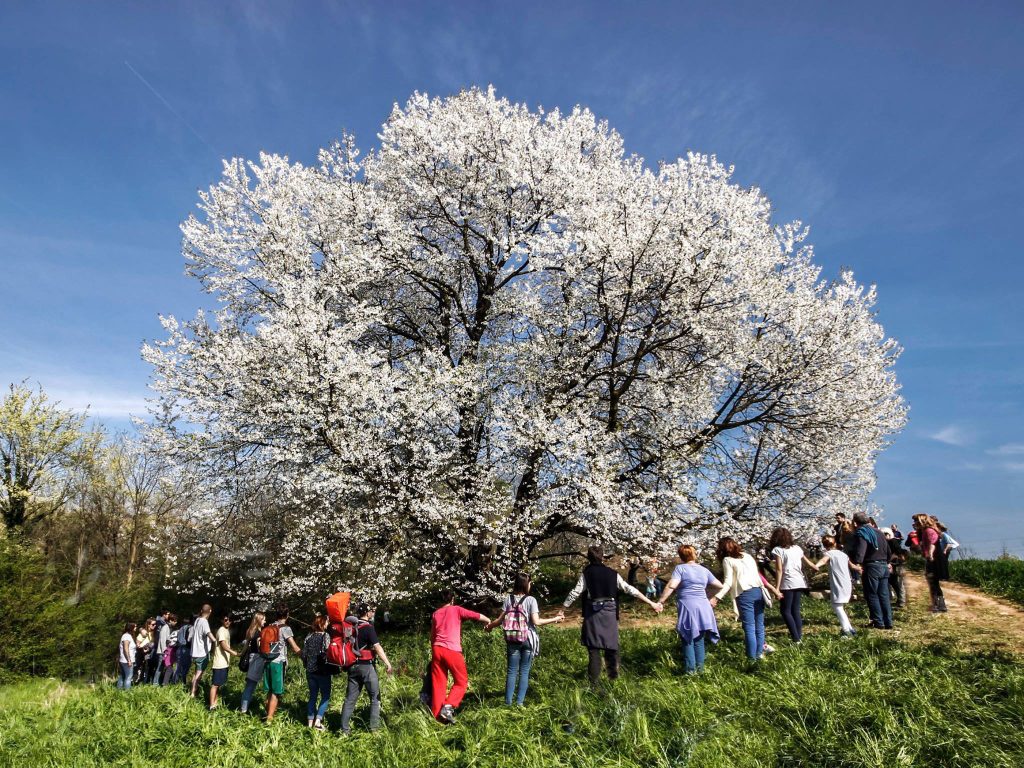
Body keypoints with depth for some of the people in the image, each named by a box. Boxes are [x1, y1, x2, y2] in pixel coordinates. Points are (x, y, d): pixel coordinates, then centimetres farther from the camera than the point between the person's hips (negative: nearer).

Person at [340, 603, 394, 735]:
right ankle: (374, 727, 4)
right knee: (375, 697, 6)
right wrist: (387, 663, -20)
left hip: (353, 665, 6)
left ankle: (345, 729, 11)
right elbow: (377, 647, -19)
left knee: (350, 698, 10)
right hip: (366, 666, -6)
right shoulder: (368, 627, -13)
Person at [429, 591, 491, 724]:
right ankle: (448, 707, -9)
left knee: (438, 684, 10)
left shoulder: (435, 613, 19)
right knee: (461, 681, 8)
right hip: (452, 650, -5)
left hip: (437, 649, 5)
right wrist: (489, 622, 20)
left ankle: (436, 715, 7)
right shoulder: (457, 610, 4)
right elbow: (478, 616, 1)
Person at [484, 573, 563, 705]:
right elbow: (536, 621, -14)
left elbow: (500, 620, -2)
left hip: (512, 640, 2)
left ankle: (508, 702, 8)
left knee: (511, 671, 9)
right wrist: (554, 619, -4)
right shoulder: (531, 600, -9)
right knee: (524, 671, 7)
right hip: (528, 639, -2)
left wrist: (489, 626, 16)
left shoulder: (508, 599, -1)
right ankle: (520, 702, 6)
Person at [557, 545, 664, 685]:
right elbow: (630, 589, -1)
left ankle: (594, 681, 7)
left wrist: (562, 609, -1)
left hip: (593, 614, -1)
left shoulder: (586, 573, -5)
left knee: (594, 647, 5)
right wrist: (651, 603, 3)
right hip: (610, 613, 1)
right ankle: (613, 675, 21)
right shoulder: (612, 573, 0)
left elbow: (575, 592, -9)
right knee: (611, 645, 16)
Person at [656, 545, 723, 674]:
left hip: (688, 607, -5)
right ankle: (700, 667, 19)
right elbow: (719, 585, 16)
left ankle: (691, 669, 6)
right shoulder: (704, 570, 11)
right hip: (703, 607, 5)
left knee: (688, 640, 6)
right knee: (699, 639, 16)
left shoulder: (680, 568, -4)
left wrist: (660, 601, -14)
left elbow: (671, 586, -16)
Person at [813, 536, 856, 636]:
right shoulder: (843, 554, 19)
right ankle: (849, 628, 22)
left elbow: (823, 560, -28)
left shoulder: (829, 553, -2)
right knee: (840, 606, 19)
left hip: (838, 585, -8)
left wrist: (816, 565, -49)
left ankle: (847, 630, -19)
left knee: (837, 606, -9)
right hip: (848, 584, 8)